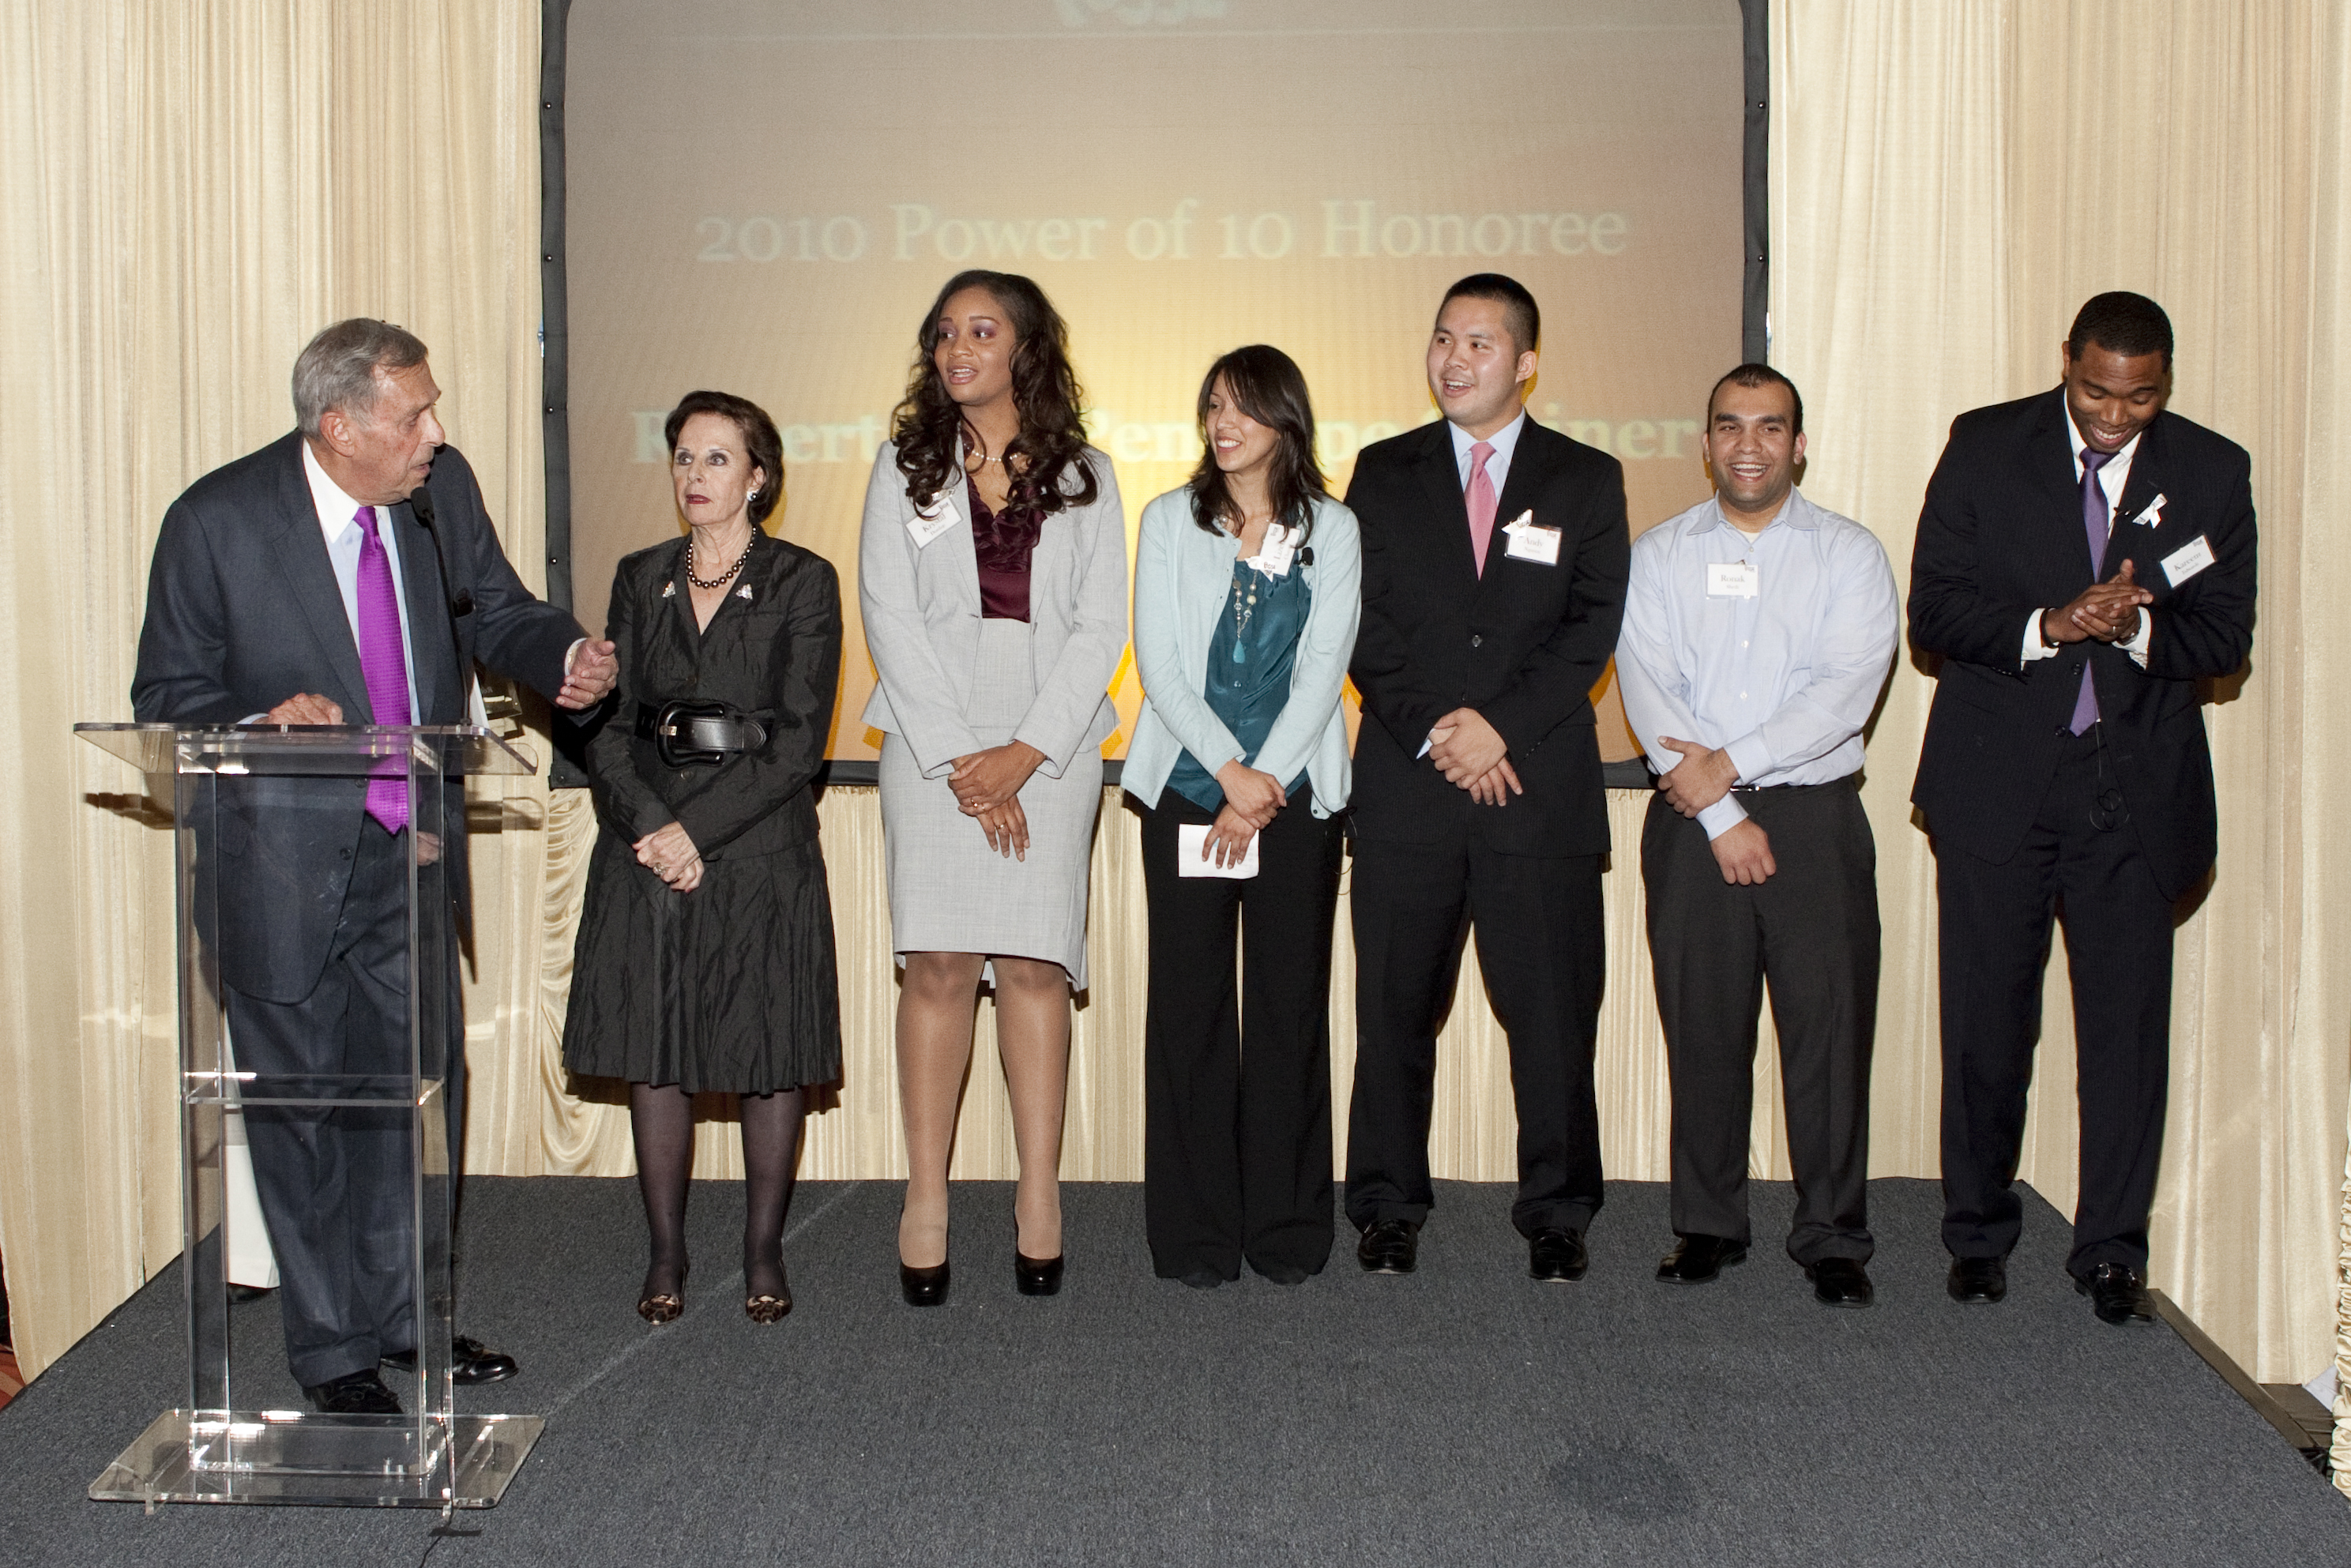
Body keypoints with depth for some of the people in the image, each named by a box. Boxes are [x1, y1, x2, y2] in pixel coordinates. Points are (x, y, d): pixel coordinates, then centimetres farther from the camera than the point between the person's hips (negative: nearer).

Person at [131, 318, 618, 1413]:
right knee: (304, 1107, 8)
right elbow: (166, 699, -7)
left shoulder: (441, 487, -4)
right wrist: (262, 728, -28)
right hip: (284, 867, -5)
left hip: (412, 853, 5)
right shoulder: (216, 523, -15)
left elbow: (493, 613, 11)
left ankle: (408, 1316, 33)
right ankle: (332, 1349, 25)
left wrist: (564, 656, -11)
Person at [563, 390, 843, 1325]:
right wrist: (648, 825, -12)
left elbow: (799, 739, -8)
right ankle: (666, 1255, 17)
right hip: (647, 851, 3)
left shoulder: (803, 583, -1)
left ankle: (763, 1251, 16)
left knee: (771, 1057, 2)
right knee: (652, 1054, 5)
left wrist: (699, 828, -15)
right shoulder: (639, 579, 11)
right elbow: (607, 723, 5)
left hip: (761, 849, -3)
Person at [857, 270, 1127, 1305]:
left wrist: (1026, 752, -8)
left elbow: (1101, 625, 4)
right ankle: (926, 1194, 0)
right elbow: (891, 616, 1)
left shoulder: (1082, 475, 11)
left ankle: (1040, 1191, 2)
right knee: (938, 963, -5)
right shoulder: (906, 465, 11)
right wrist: (960, 761, -8)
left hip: (1050, 741, 0)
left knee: (1034, 960, -4)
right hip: (933, 736, 0)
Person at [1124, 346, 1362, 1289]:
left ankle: (1287, 1229, 12)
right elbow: (1159, 663, 0)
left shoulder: (1331, 531, 8)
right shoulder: (1169, 522, 9)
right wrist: (1230, 771, -10)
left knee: (1290, 1005, 1)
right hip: (1185, 792, 0)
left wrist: (1261, 791, -9)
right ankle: (1196, 1236, 7)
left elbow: (1322, 671, 0)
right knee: (1188, 1003, -1)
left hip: (1295, 798, 0)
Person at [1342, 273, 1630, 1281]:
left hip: (1542, 788, -1)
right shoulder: (1383, 473, 11)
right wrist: (1433, 734, -9)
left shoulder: (1587, 480, 9)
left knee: (1551, 1011, 2)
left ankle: (1556, 1215, 15)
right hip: (1407, 784, 1)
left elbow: (1594, 627, 0)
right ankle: (1388, 1208, 17)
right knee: (1395, 1007, 5)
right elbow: (1364, 623, 3)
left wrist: (1502, 726, -12)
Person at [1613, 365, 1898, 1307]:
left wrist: (1733, 761, -14)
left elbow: (1848, 690, -6)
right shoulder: (1659, 555, 9)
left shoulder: (1849, 554, 6)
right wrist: (1722, 815, -10)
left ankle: (1833, 1237, 7)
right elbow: (1649, 690, -2)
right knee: (1701, 1025, 4)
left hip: (1815, 813, -1)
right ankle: (1707, 1225, 16)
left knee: (1829, 1023, -3)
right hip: (1693, 818, 1)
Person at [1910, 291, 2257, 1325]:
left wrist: (2136, 627, -18)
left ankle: (2112, 1251, 15)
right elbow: (1933, 611, -4)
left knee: (2129, 1024, 2)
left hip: (2137, 785, 1)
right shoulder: (1984, 448, 1)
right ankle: (1978, 1233, 22)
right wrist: (2049, 626, -19)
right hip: (1998, 776, -1)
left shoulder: (2213, 473, 4)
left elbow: (2226, 636, 2)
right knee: (1986, 1020, 6)